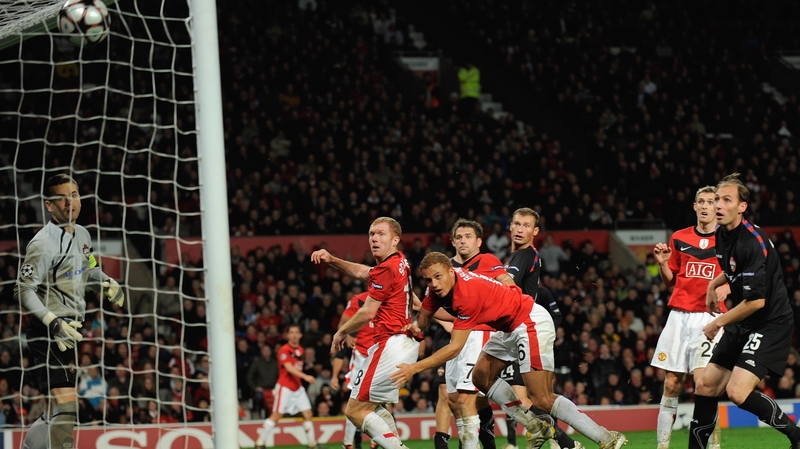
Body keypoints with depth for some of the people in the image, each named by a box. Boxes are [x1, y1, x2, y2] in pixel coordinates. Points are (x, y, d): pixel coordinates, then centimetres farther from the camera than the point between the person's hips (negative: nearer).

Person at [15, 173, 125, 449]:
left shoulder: (82, 234, 10)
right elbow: (23, 291, -19)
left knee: (65, 407, 13)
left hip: (71, 331, 9)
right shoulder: (44, 243, -16)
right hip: (48, 333, -9)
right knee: (66, 407, -17)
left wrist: (106, 281, 11)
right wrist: (53, 322, -31)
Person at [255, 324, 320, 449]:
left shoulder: (301, 350, 11)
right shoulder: (284, 350, -13)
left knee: (308, 414, 2)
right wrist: (305, 377, -35)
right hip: (285, 387, -7)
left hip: (297, 387, 7)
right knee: (277, 415, -8)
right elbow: (289, 368, -25)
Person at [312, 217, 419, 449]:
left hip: (391, 344, -10)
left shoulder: (387, 268, -15)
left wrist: (342, 332, 3)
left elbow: (367, 313, -14)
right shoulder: (399, 262, 12)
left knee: (355, 410, -7)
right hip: (406, 342, 10)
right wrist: (332, 260, 15)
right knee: (372, 406, 24)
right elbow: (363, 273, 27)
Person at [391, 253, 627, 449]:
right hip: (509, 327, 10)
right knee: (481, 377, 13)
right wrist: (417, 327, -3)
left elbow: (455, 348, -28)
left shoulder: (468, 293, -29)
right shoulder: (440, 286, -2)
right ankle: (537, 428, 17)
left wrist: (415, 368, -27)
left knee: (541, 399, -16)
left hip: (532, 323, -10)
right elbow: (425, 314, 17)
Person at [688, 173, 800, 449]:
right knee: (705, 386, 8)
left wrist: (718, 323, -15)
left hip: (771, 323, -9)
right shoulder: (722, 234, 5)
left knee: (738, 392, -22)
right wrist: (713, 285, 21)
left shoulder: (752, 242, -23)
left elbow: (756, 301, -26)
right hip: (743, 324, 9)